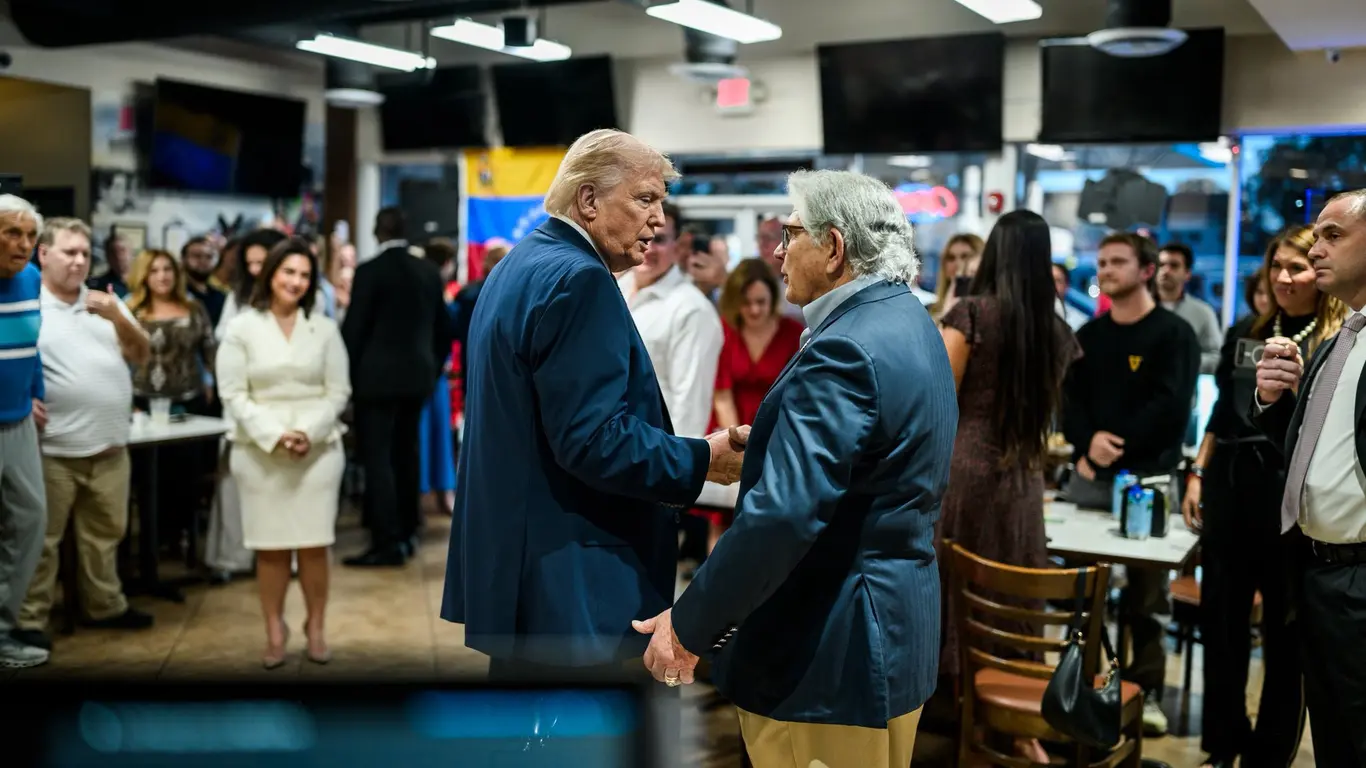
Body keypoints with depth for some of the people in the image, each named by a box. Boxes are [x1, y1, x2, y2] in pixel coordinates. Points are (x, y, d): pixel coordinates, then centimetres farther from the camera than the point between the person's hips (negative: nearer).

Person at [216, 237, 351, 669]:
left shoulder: (324, 329, 6)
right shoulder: (242, 328, 2)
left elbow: (338, 391, 4)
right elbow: (233, 394, -2)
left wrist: (309, 433, -11)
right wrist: (274, 435, -14)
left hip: (318, 449, 1)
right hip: (260, 452, -1)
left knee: (314, 544, 1)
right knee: (270, 545, 2)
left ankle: (316, 628, 14)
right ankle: (274, 630, 14)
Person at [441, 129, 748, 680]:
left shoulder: (517, 267, 14)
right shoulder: (578, 279, -18)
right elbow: (593, 439, -23)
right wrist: (703, 460, -13)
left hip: (514, 560, 11)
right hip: (565, 581, -11)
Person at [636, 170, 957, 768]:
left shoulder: (845, 349, -23)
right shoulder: (908, 322, 9)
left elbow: (780, 516, -28)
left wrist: (689, 625, -20)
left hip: (830, 651, -10)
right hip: (894, 626, 10)